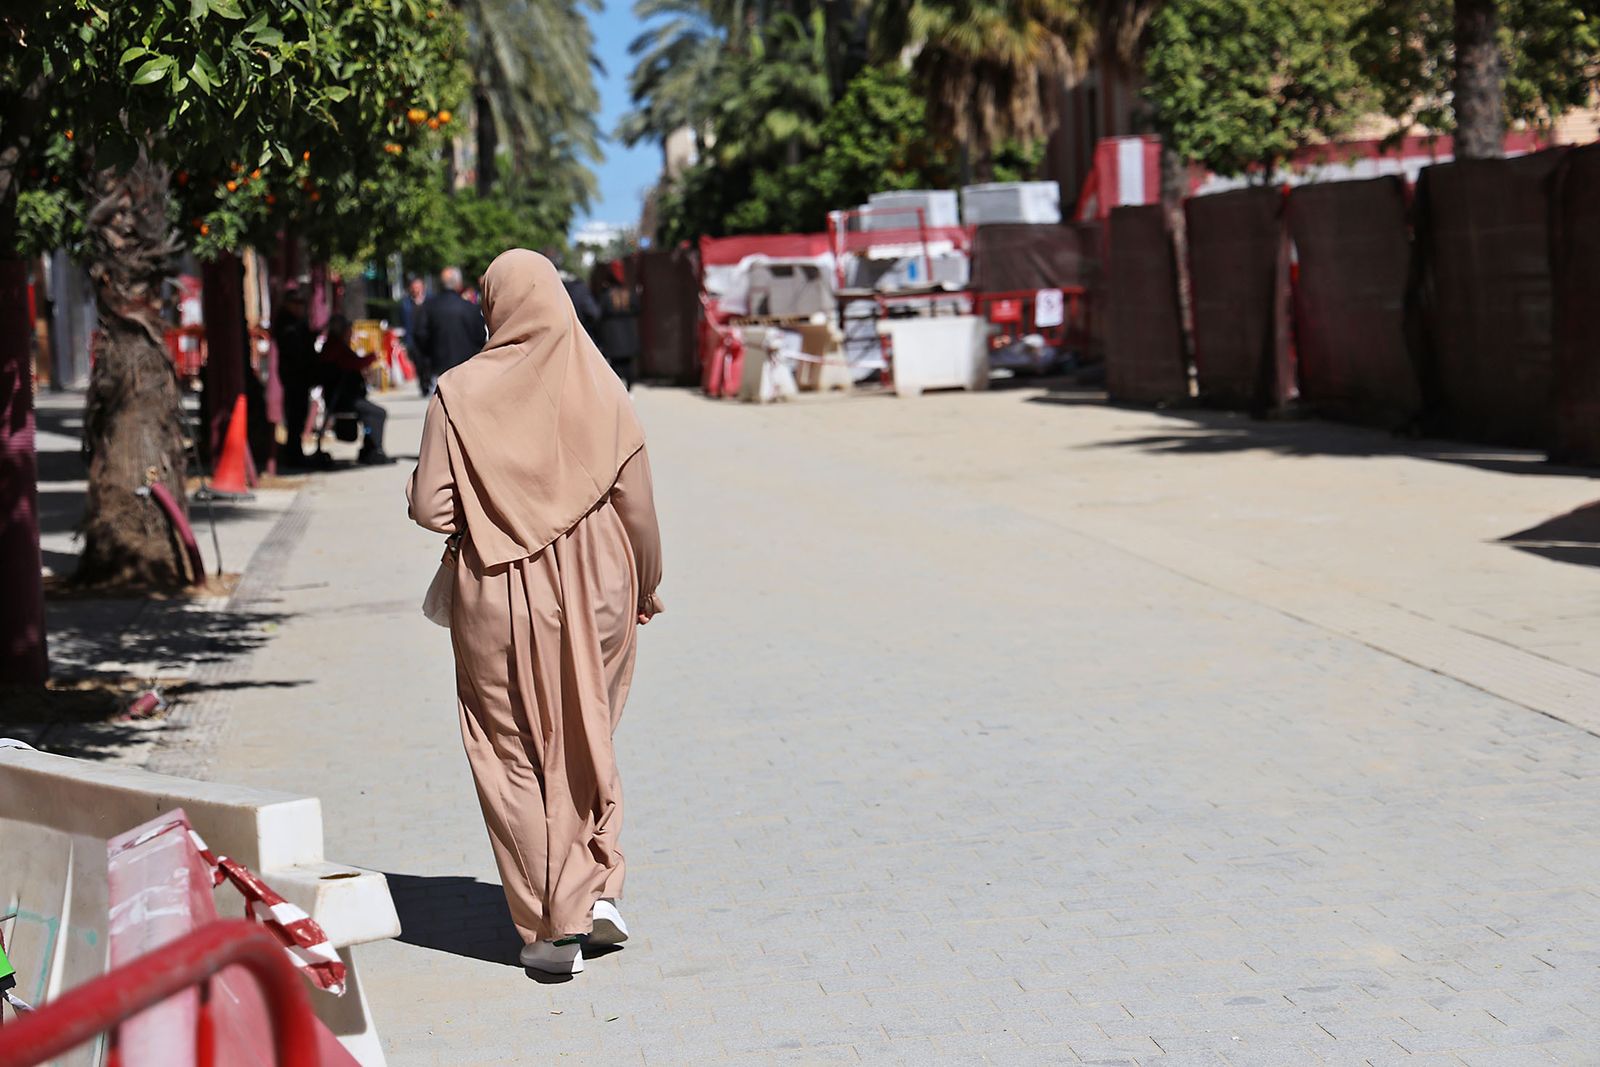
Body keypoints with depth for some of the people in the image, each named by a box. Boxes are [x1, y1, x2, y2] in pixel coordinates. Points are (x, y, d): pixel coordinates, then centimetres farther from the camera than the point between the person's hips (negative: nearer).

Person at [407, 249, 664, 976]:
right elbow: (637, 506, -2)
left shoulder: (459, 394, -10)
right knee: (585, 740, 21)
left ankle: (551, 929, 7)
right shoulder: (602, 390, -5)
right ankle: (597, 889, 12)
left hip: (499, 601, -2)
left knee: (516, 753, 8)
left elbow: (431, 508, -12)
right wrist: (645, 588, 13)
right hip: (591, 596, 2)